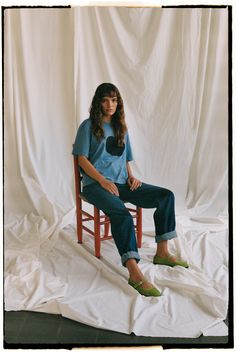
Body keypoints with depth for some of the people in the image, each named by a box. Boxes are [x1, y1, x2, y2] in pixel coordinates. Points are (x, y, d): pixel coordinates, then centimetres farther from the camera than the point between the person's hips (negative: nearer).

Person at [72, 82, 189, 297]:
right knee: (122, 214, -36)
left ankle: (162, 252, -7)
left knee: (166, 196, -10)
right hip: (96, 184, -6)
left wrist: (131, 176, 2)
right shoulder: (88, 126, 4)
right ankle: (135, 273, -41)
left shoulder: (121, 128, 21)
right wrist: (103, 181, -16)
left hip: (121, 182, 6)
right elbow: (82, 159, -3)